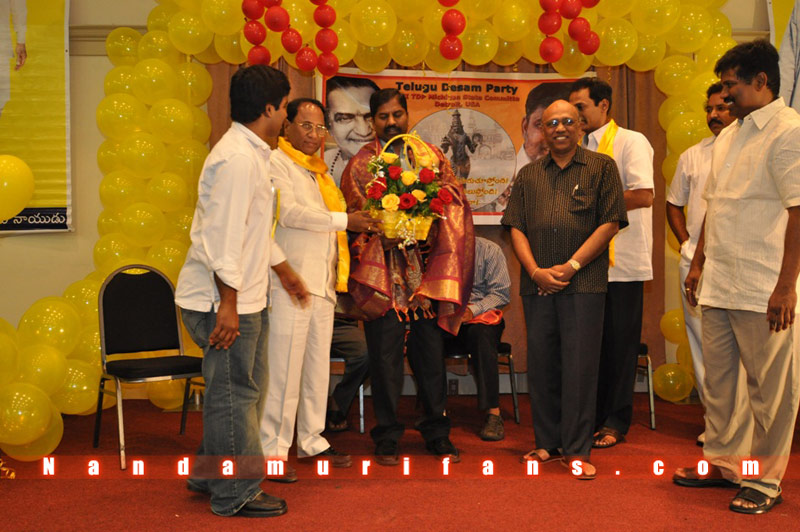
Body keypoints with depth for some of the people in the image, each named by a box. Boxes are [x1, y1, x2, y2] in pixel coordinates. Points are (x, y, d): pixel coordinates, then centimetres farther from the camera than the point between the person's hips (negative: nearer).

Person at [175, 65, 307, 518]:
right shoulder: (238, 158, -19)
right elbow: (223, 235, -24)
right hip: (224, 301, -11)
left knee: (243, 390, 18)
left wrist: (285, 270, 31)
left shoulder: (252, 154, 16)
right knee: (234, 394, 0)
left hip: (246, 298, 11)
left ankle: (210, 475, 32)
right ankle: (236, 495, 12)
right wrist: (228, 305, -24)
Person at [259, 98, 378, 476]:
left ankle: (311, 441, 23)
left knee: (318, 366, 12)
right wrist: (344, 221, -15)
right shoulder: (276, 163, -3)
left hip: (323, 284, 8)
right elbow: (289, 212, -15)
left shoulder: (319, 171, 22)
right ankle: (272, 449, 1)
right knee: (284, 367, -6)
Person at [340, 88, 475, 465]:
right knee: (385, 358, 1)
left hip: (426, 274, 2)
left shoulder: (431, 156, 11)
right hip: (382, 274, -2)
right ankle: (387, 438, 13)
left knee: (430, 354, 7)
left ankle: (438, 434, 20)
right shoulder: (360, 165, 5)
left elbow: (453, 206, 7)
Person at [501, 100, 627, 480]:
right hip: (537, 284, 4)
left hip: (583, 283, -4)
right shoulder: (529, 175, 16)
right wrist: (535, 271, -5)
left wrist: (571, 266, -9)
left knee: (579, 366, -2)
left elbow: (610, 223, -2)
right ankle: (548, 444, 20)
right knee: (541, 364, 8)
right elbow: (516, 228, 10)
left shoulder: (601, 167, 5)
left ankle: (577, 451, 6)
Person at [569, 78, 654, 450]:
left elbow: (644, 196, -16)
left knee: (619, 343, 1)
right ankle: (592, 417, 19)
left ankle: (615, 423, 12)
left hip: (622, 263, -5)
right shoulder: (577, 148, 15)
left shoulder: (631, 142, -3)